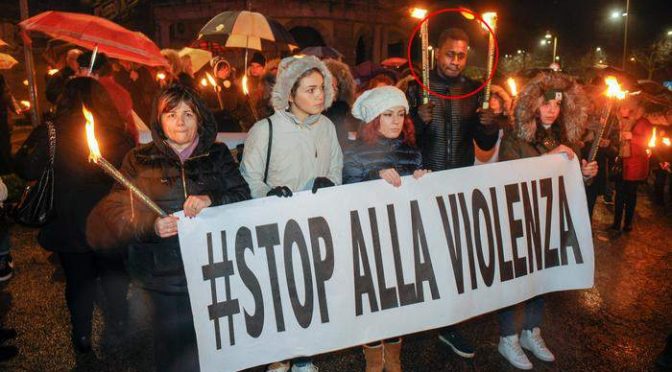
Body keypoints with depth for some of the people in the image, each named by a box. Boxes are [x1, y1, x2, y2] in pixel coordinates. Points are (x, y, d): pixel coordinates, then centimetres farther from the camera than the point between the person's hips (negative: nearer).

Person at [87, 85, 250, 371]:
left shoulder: (218, 155, 9)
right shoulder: (140, 160, 6)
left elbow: (243, 196, 0)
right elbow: (114, 213, 1)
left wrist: (211, 199, -19)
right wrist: (150, 225, -18)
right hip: (165, 277, 0)